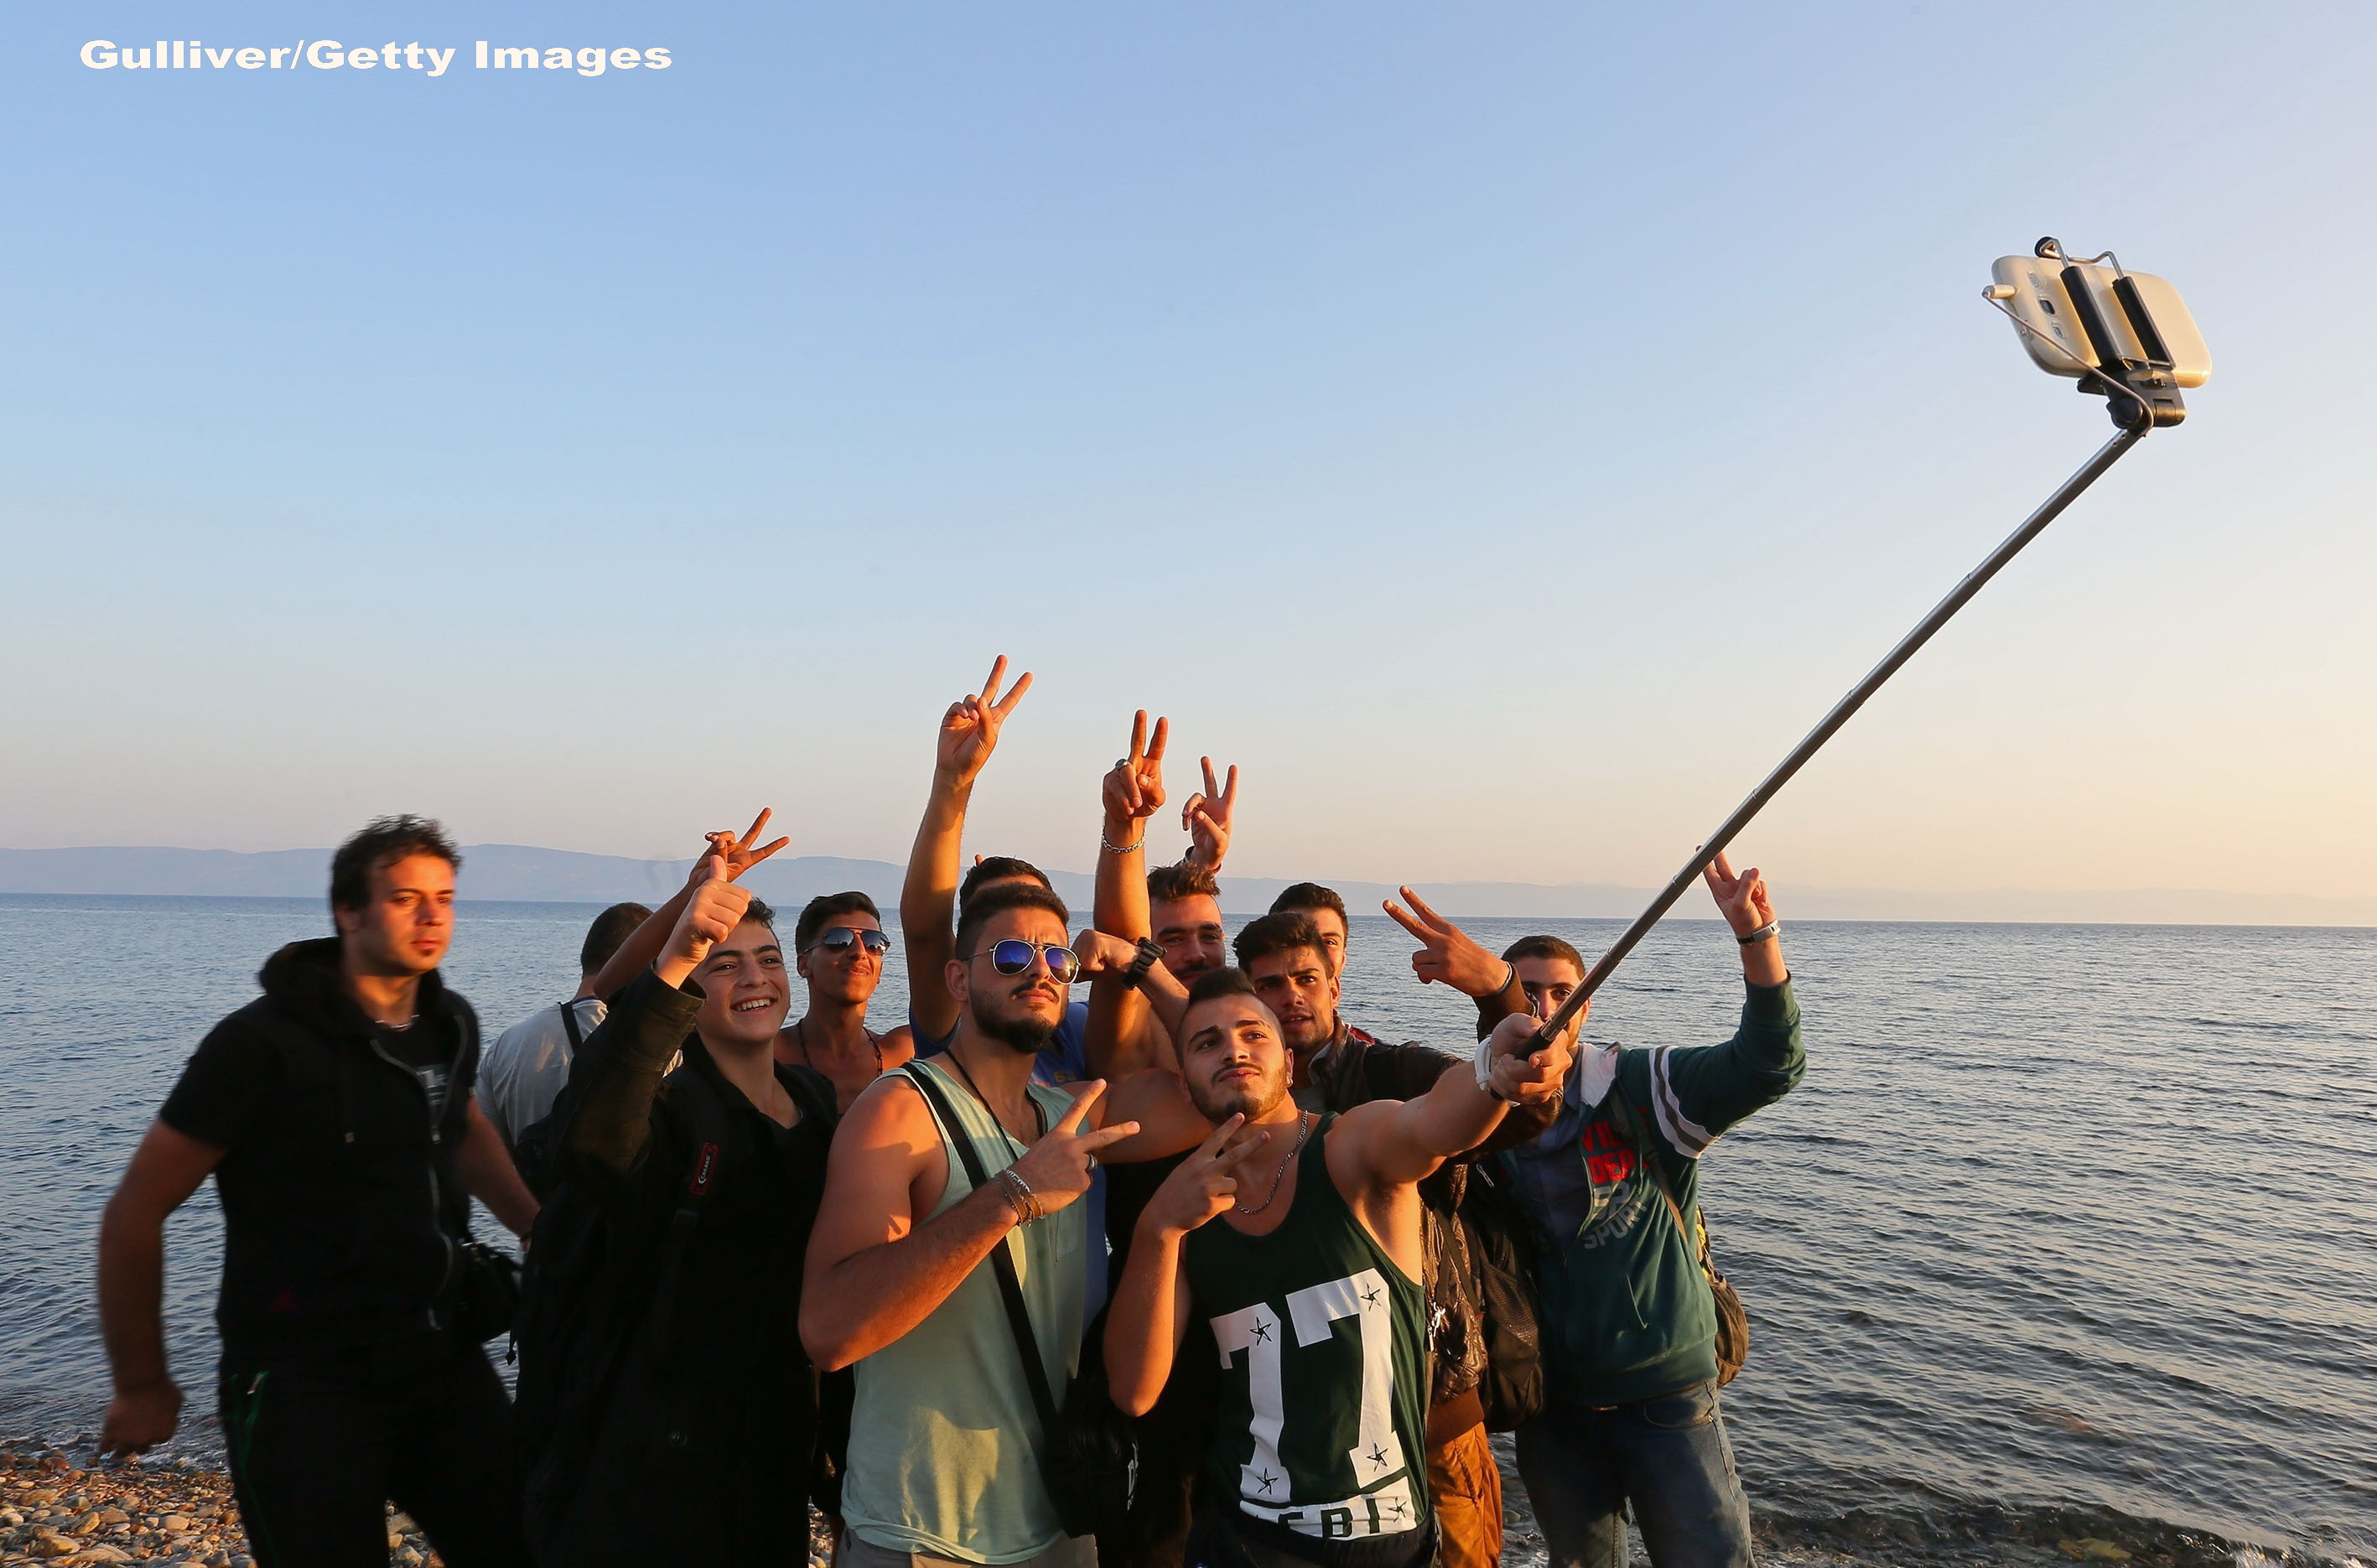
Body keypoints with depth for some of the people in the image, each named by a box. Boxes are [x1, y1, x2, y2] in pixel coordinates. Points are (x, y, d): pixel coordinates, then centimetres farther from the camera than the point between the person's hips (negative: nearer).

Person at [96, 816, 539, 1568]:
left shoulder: (451, 1023, 3)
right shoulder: (262, 1042, -15)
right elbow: (136, 1212, -7)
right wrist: (142, 1385, 1)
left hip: (445, 1360, 6)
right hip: (303, 1386, -5)